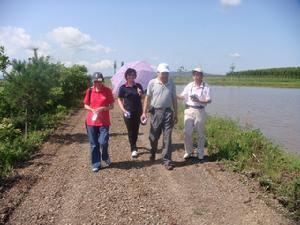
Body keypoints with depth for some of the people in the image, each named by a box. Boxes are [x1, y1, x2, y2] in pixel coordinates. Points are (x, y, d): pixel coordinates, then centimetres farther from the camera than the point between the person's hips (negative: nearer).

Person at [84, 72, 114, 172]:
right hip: (91, 121, 2)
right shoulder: (89, 91, 1)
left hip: (104, 122, -2)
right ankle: (96, 164, 21)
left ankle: (105, 157, 23)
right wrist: (92, 110, -12)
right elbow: (86, 105, 8)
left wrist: (103, 108, -18)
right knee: (94, 144, 7)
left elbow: (111, 106, 0)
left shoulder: (107, 91, -3)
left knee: (103, 142, -9)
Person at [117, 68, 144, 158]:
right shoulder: (123, 87, -2)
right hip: (128, 112, -3)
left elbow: (143, 97, 10)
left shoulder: (138, 86, 5)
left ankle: (133, 145, 35)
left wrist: (140, 93, -13)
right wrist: (123, 109, -11)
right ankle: (133, 149, 11)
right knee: (130, 130, 1)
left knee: (136, 129, 12)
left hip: (138, 112, 3)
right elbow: (119, 99, 2)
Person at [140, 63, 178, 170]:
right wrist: (144, 112, -4)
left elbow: (174, 99, 10)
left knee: (167, 138, 0)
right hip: (156, 112, -1)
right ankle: (152, 154, 38)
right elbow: (147, 98, 1)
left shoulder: (171, 84, 5)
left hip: (168, 112, 1)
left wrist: (175, 114, 10)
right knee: (153, 136, 11)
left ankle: (167, 161, 7)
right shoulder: (152, 83, -1)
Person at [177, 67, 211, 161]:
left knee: (200, 133, 8)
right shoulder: (189, 86, 6)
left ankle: (200, 153, 22)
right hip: (189, 110, 2)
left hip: (200, 111, -2)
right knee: (187, 132, 2)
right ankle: (188, 151, 18)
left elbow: (209, 100, -8)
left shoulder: (206, 87, -3)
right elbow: (183, 96, 8)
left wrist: (198, 101, -22)